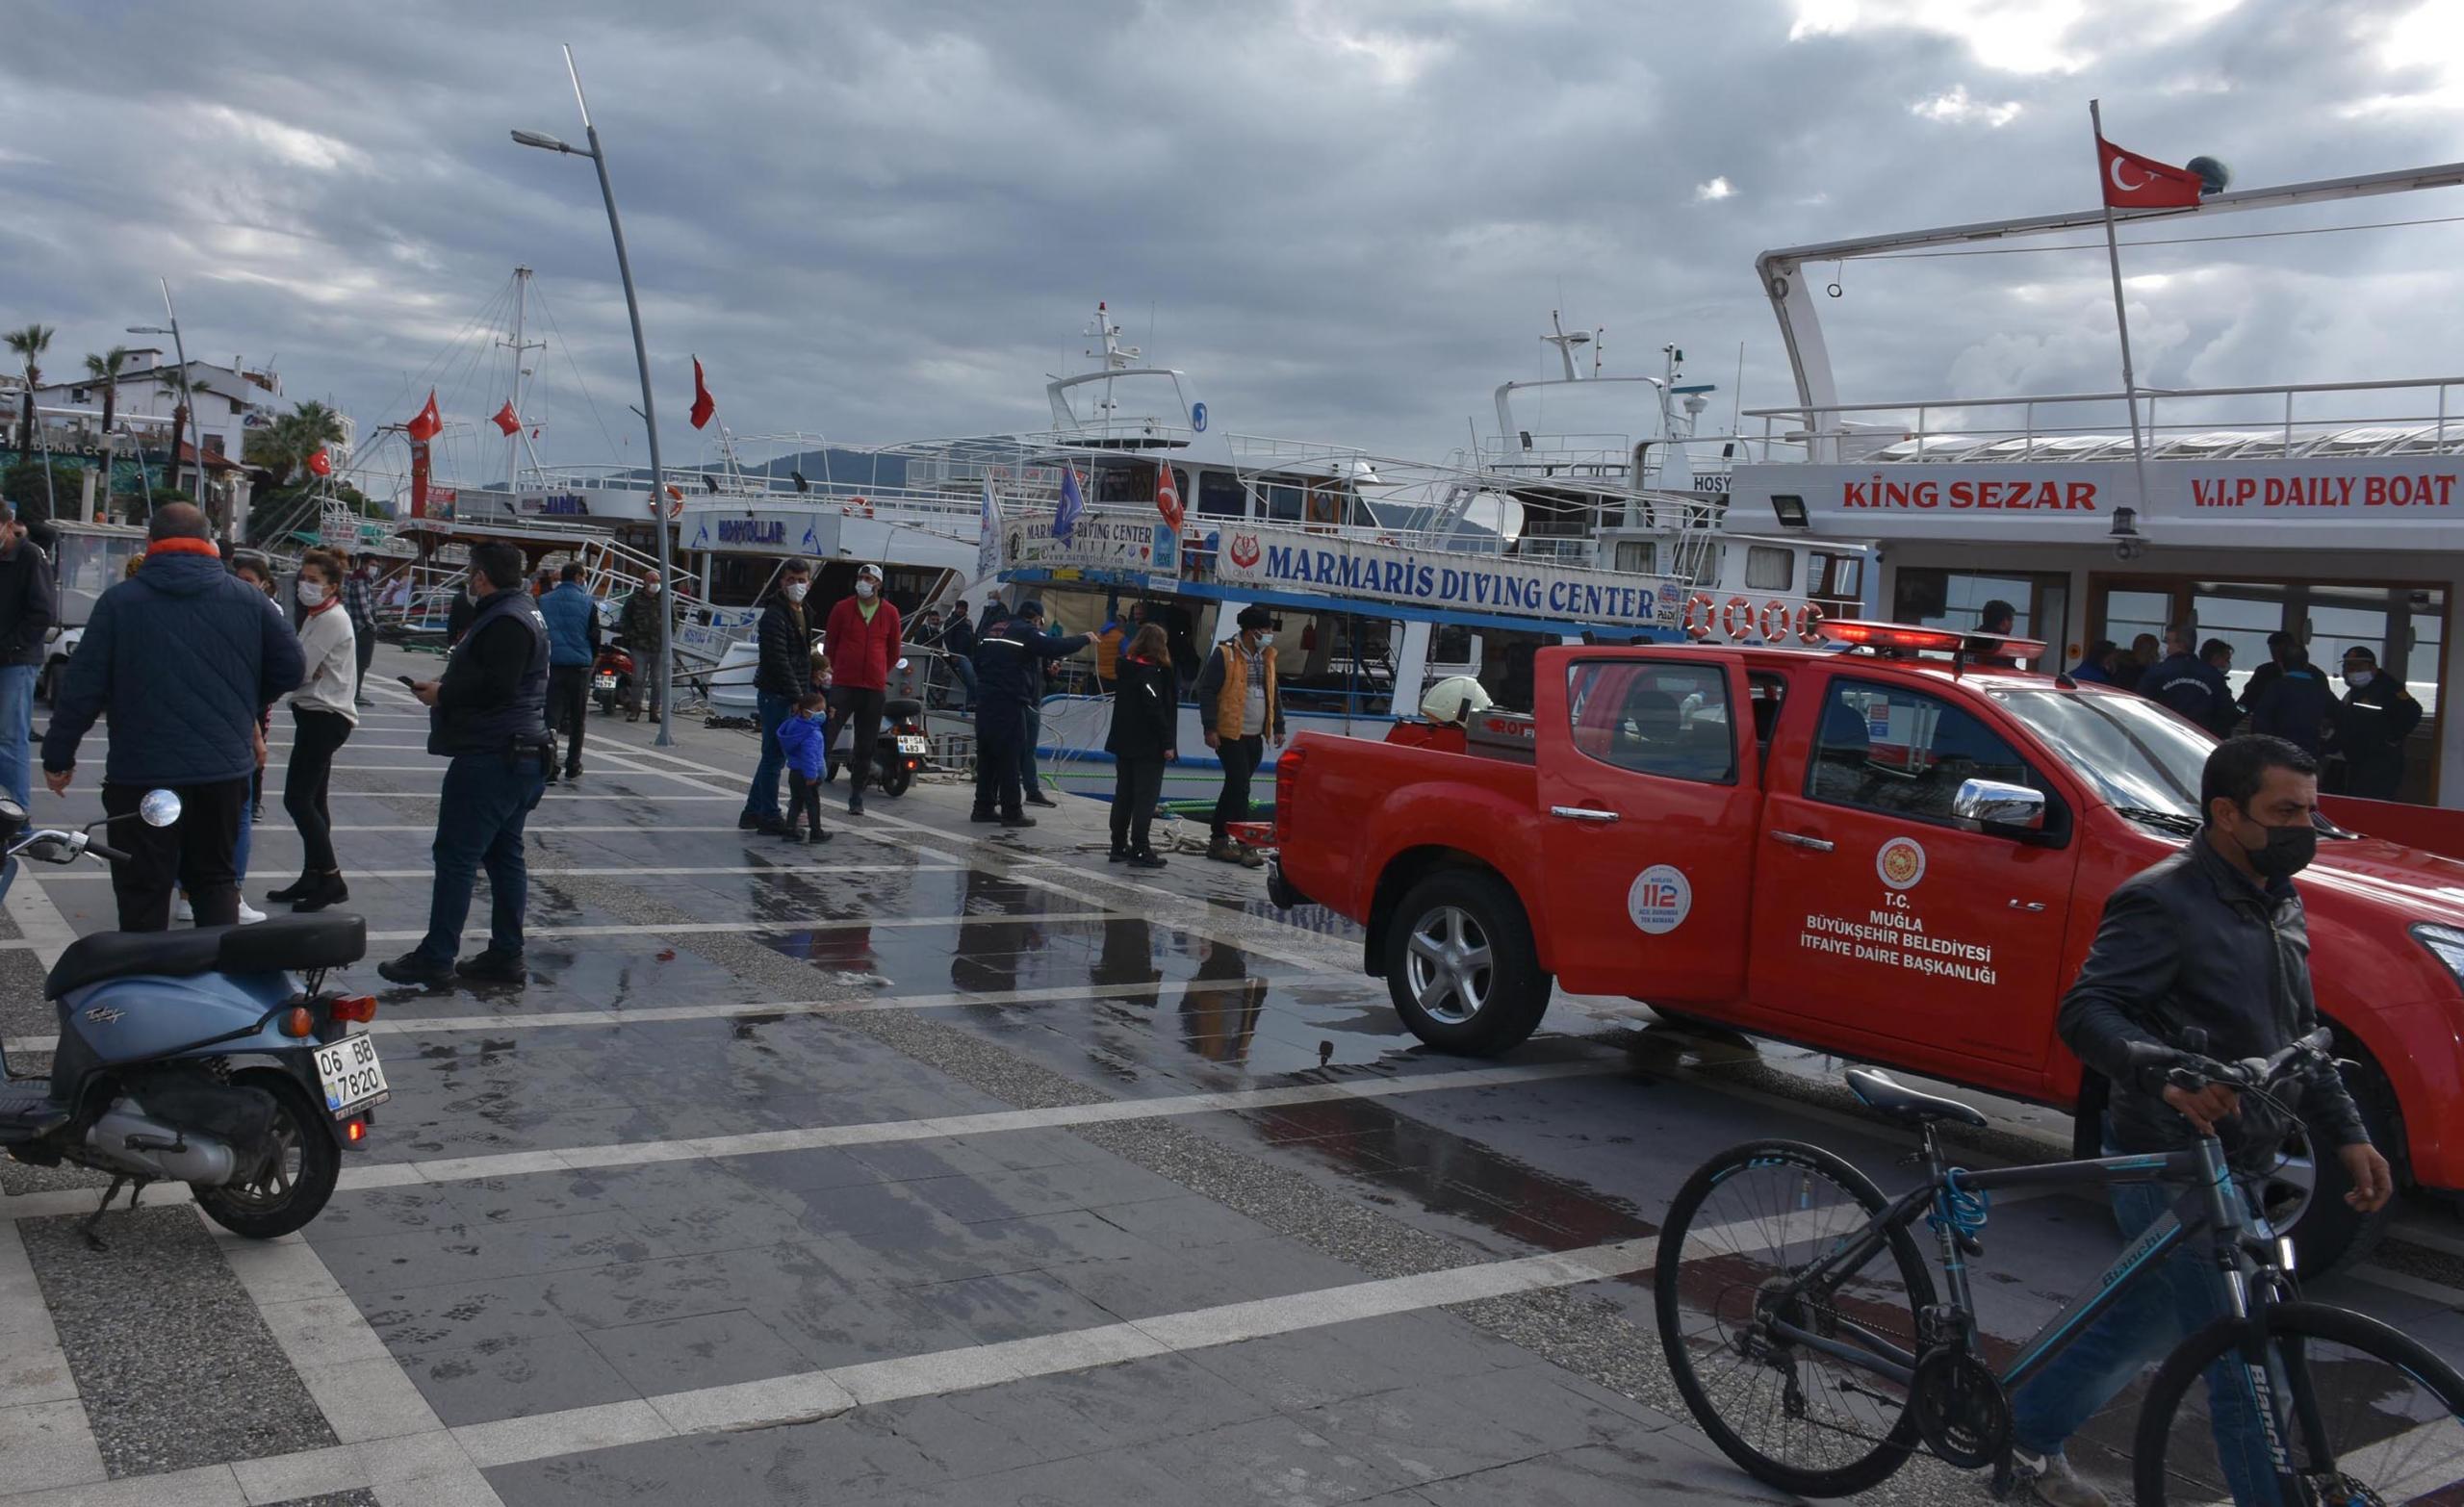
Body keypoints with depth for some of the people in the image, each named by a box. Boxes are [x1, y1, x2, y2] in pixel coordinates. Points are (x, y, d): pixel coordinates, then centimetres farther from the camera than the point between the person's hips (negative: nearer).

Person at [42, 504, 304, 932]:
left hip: (143, 771, -2)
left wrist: (58, 755, 4)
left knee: (144, 889, 6)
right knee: (215, 877, 15)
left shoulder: (120, 601, -3)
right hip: (225, 767, 3)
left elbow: (83, 686, -5)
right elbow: (289, 667, 4)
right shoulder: (248, 598, 3)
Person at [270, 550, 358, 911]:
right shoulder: (317, 616, 18)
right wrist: (304, 668, -13)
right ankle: (312, 878, 21)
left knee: (297, 798, -12)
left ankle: (331, 878, -8)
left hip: (325, 716, -11)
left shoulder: (333, 619, -15)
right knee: (312, 800, 14)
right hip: (317, 714, 11)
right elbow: (307, 666, 9)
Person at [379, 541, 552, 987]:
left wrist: (442, 693, -11)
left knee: (456, 855, -5)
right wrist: (446, 686, 10)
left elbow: (495, 686, -25)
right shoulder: (524, 611, 17)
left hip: (489, 759, -11)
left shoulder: (505, 620, -17)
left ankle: (436, 957, 0)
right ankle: (506, 955, 17)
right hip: (519, 755, 11)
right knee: (504, 854, 12)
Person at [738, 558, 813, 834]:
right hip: (776, 695, -9)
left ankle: (753, 812, 23)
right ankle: (769, 818, 4)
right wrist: (797, 697, -24)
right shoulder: (774, 615, -14)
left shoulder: (802, 614, 16)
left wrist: (803, 694, 18)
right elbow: (779, 661, -21)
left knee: (774, 757, 15)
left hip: (791, 696, 9)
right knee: (775, 757, -3)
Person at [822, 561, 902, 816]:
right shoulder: (843, 608, 2)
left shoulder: (890, 613, 6)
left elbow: (894, 651, 18)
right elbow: (829, 643, 12)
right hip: (843, 685, -2)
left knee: (865, 746, 7)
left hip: (875, 688, 2)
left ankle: (857, 797, 17)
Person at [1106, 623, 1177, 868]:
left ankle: (1119, 847, 17)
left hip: (1124, 743, 8)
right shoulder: (1151, 672, -16)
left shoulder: (1125, 667, 9)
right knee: (1145, 798, -4)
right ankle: (1140, 850, -5)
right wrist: (1167, 744, -16)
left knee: (1123, 795, 13)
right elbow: (1156, 710, -19)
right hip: (1148, 746, -8)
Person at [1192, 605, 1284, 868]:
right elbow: (1206, 691, -10)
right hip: (1230, 734, -7)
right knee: (1240, 787, -10)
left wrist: (1278, 727, 15)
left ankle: (1219, 841, 18)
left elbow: (1273, 693, 21)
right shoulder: (1225, 654, -10)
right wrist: (1210, 728, -15)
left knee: (1234, 788, 11)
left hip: (1255, 737, 7)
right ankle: (1246, 844, -9)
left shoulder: (1266, 656, 13)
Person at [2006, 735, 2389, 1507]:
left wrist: (2347, 1133, 14)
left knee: (2150, 1316, 21)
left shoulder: (2278, 903, 12)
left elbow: (2299, 1035, 21)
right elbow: (2086, 1011, -27)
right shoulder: (2165, 903, -18)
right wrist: (2166, 1074, -43)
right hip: (2175, 1172, -10)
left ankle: (2028, 1429, 39)